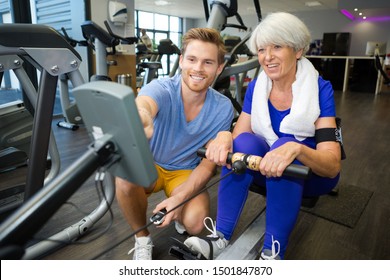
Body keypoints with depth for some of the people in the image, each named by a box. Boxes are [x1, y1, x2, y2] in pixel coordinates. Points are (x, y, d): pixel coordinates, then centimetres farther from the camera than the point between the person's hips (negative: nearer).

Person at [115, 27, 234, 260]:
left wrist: (179, 198, -26)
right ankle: (142, 239, -3)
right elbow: (142, 107, -50)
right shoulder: (161, 89, -25)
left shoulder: (223, 108, -17)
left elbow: (210, 162, -12)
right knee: (125, 174, -34)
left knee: (194, 222, -26)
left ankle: (179, 218, 15)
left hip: (186, 172, 1)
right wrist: (140, 120, -76)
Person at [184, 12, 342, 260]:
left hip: (314, 173, -2)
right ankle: (220, 237, -24)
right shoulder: (256, 87, -5)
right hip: (267, 167, 3)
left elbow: (333, 165, -26)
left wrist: (295, 148, -48)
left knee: (285, 144, -34)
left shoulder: (320, 89, -17)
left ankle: (273, 253, -27)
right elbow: (239, 133, -10)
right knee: (243, 141, -28)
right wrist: (224, 136, -35)